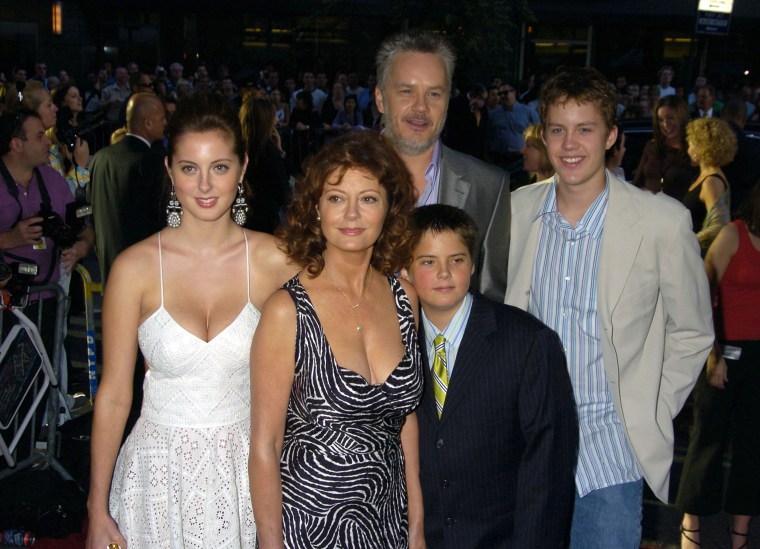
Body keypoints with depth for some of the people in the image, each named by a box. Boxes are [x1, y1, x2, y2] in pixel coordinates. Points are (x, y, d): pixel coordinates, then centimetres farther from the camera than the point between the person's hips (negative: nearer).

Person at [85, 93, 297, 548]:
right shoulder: (135, 267, -9)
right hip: (160, 471, 0)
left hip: (246, 467, 1)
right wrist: (98, 509, 0)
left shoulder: (275, 261, -8)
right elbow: (113, 395, -4)